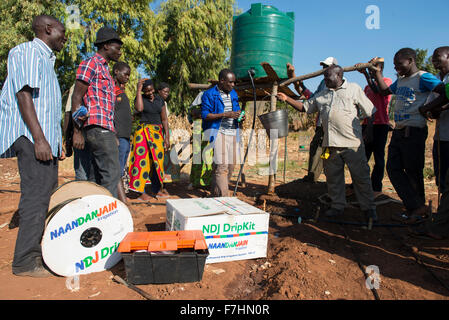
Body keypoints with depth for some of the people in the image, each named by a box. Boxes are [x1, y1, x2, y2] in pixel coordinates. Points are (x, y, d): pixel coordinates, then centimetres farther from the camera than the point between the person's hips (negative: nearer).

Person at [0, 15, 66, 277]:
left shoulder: (46, 60, 25)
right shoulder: (27, 52, -3)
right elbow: (23, 95, -15)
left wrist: (57, 142, 23)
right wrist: (39, 138, -23)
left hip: (45, 137, 10)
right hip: (31, 137, -10)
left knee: (48, 194, 11)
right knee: (36, 195, -11)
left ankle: (39, 251, 21)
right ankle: (25, 262, -3)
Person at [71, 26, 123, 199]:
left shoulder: (104, 68, 26)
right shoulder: (91, 63, -2)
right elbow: (76, 97, -9)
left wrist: (112, 135, 22)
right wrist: (77, 131, -15)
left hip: (105, 128, 10)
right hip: (98, 127, -10)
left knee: (101, 176, 10)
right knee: (111, 173, -13)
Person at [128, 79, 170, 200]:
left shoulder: (160, 100, 11)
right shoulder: (140, 97, 1)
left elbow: (164, 119, 11)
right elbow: (139, 108, -22)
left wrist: (167, 137, 5)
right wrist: (138, 90, -14)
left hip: (158, 132, 4)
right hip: (144, 132, -4)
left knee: (157, 161, 5)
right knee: (143, 160, -6)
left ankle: (156, 190, 17)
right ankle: (141, 192, -2)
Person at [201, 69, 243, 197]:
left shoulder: (233, 94, 16)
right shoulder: (209, 94, -4)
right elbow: (205, 115, -11)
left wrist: (240, 116, 2)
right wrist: (225, 115, -19)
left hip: (232, 133, 7)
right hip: (217, 133, -7)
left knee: (231, 165, 9)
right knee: (221, 166, -13)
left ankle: (216, 194, 24)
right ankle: (224, 198, -9)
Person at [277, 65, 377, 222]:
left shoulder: (354, 89, 4)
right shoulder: (321, 95, 17)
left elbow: (370, 112, 5)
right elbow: (304, 107, 19)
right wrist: (287, 99, 9)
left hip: (352, 143, -4)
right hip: (331, 143, 5)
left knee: (361, 176, 1)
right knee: (333, 176, 10)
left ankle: (369, 208, 15)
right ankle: (337, 206, 25)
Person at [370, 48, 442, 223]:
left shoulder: (423, 77, -9)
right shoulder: (400, 80, 16)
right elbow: (384, 91, 31)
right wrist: (378, 72, 24)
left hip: (414, 131, -9)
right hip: (398, 130, 9)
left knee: (413, 171, 0)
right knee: (393, 168, 6)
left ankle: (417, 207, 15)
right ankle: (415, 207, 13)